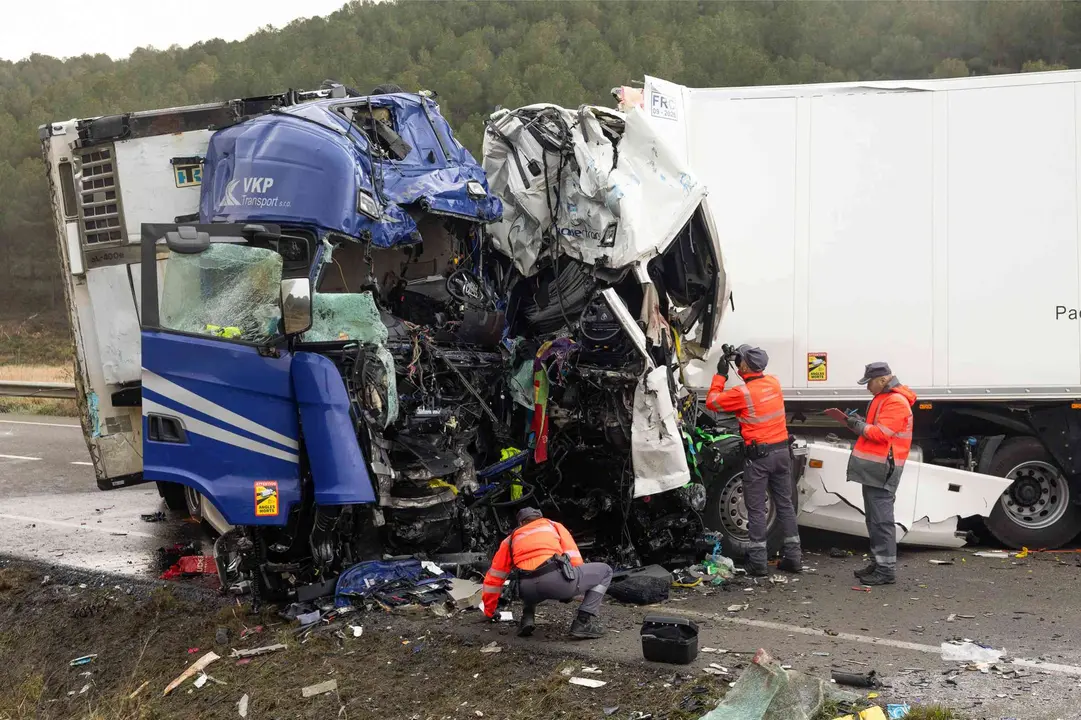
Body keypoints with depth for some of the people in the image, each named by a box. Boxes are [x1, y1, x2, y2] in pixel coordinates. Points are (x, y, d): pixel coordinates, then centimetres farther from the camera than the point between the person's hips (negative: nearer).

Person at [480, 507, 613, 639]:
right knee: (605, 571, 20)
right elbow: (574, 558, 17)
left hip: (528, 590, 4)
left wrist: (489, 611, 46)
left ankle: (527, 619, 15)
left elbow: (494, 578, 34)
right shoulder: (554, 526, 29)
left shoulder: (511, 538, 32)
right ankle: (584, 623, 3)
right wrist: (571, 589, 32)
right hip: (557, 580, -3)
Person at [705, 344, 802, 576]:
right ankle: (793, 557, 15)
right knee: (785, 504, 12)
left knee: (756, 509, 0)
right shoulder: (773, 382, 4)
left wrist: (721, 374, 2)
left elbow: (712, 402, -5)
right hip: (781, 450, 6)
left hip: (758, 455, -6)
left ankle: (757, 561, 1)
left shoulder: (742, 393, -16)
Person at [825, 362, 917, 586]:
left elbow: (880, 433, -21)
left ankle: (886, 570, -7)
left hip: (882, 470, -11)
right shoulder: (882, 398, 21)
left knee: (881, 520, -9)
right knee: (873, 518, 15)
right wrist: (847, 420, 11)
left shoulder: (896, 402, -14)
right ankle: (878, 564, 23)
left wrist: (858, 425, -8)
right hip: (873, 468, 11)